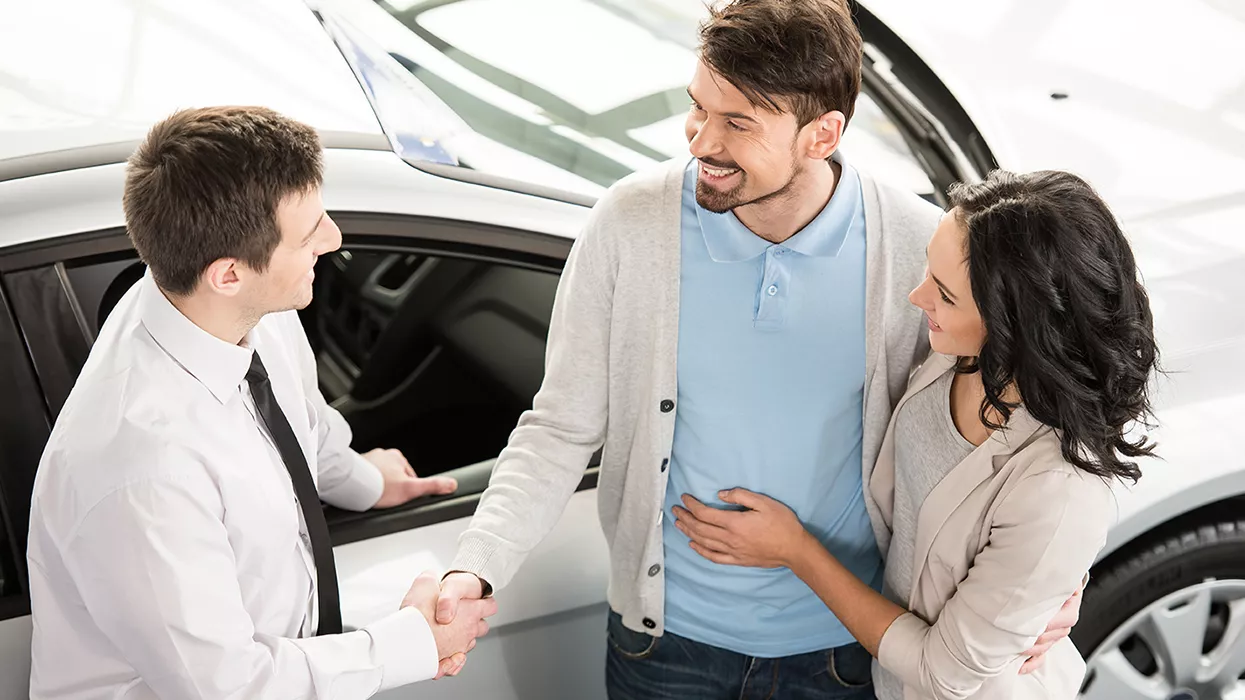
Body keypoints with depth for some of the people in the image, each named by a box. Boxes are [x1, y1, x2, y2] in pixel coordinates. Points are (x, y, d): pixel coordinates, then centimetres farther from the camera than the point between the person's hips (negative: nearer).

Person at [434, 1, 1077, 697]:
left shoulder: (919, 247, -16)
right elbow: (561, 429, -10)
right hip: (667, 635, 0)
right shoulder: (630, 223, -16)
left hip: (843, 643, 0)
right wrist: (475, 568, -22)